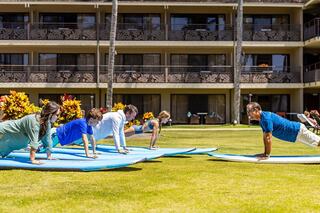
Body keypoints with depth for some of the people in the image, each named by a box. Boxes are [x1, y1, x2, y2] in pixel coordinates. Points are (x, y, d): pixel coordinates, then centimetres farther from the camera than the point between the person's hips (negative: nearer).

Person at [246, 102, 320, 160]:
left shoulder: (266, 117, -29)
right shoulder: (262, 119, 0)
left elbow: (268, 138, -30)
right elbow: (265, 137, 8)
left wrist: (267, 155, -25)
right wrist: (265, 153, 7)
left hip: (298, 130, -9)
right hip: (296, 131, 9)